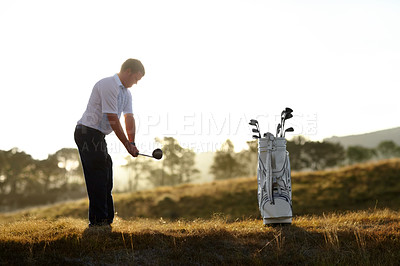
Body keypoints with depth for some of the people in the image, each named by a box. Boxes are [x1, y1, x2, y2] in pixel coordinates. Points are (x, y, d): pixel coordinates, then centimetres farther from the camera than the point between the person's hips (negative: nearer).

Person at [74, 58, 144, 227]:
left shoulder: (126, 92, 13)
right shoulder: (108, 86, -18)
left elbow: (129, 118, 7)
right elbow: (112, 119, -21)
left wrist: (132, 142, -8)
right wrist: (127, 145, -18)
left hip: (98, 136, 10)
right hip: (87, 133, -10)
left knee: (105, 179, 9)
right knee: (97, 178, -12)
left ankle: (106, 220, 14)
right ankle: (97, 221, -9)